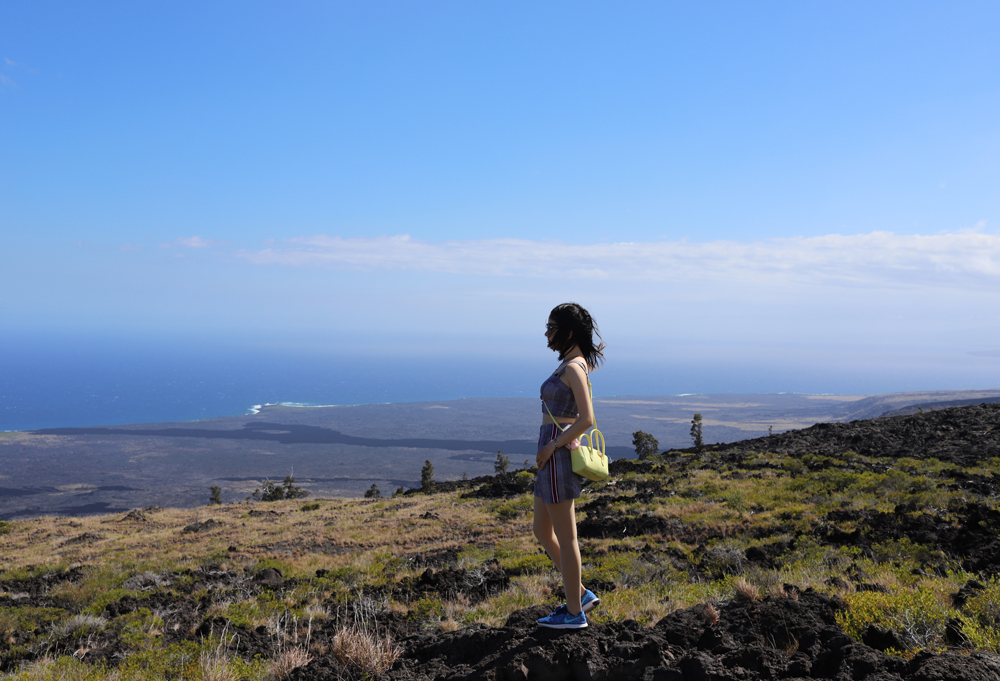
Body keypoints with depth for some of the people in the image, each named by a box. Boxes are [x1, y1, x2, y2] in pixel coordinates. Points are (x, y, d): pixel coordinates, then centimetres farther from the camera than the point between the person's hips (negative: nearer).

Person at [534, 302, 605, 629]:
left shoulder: (573, 368, -15)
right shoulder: (575, 363, 14)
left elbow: (587, 419, -22)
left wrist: (552, 447, -15)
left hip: (558, 455, -10)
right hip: (554, 456, 10)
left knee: (565, 537, 2)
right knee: (543, 532, 18)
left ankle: (574, 612, 15)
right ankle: (581, 594, 26)